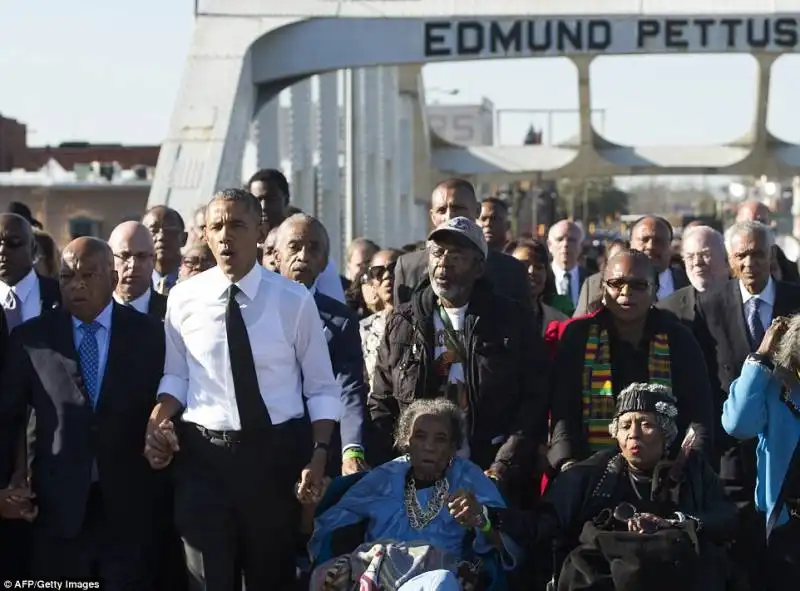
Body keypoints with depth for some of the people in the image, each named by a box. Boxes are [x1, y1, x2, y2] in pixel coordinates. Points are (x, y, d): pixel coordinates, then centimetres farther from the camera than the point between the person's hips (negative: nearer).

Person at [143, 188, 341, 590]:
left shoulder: (294, 300, -3)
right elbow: (175, 376, 9)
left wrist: (319, 453, -11)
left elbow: (321, 388, 1)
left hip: (276, 453, 0)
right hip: (203, 455, 1)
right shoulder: (184, 299, 1)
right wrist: (157, 421, -10)